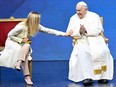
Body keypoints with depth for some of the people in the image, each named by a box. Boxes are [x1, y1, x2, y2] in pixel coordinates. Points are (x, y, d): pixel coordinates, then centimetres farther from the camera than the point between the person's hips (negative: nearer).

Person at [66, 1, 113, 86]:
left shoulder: (94, 16, 5)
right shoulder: (73, 18, 12)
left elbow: (97, 31, -5)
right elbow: (69, 32, 3)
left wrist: (86, 31, -19)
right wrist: (79, 32, -15)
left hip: (95, 40, 0)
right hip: (82, 41, 1)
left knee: (102, 52, -31)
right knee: (82, 52, -34)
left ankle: (102, 75, -23)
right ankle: (87, 77, -38)